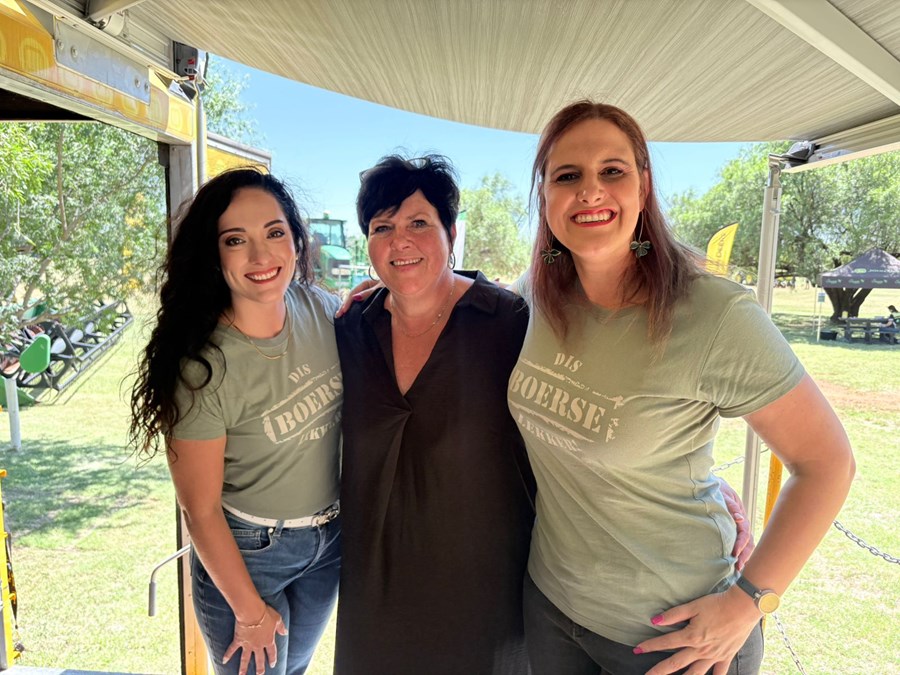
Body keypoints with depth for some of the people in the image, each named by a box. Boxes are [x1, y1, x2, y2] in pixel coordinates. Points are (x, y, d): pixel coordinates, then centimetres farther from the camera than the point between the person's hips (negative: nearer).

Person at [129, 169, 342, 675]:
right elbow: (201, 510, -17)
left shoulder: (322, 309, -13)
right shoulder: (202, 369, -27)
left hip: (332, 535, 5)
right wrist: (250, 612, -8)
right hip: (244, 553, -4)